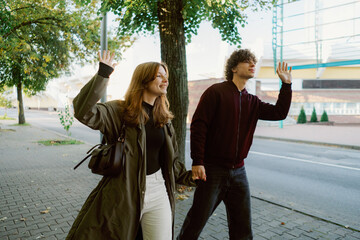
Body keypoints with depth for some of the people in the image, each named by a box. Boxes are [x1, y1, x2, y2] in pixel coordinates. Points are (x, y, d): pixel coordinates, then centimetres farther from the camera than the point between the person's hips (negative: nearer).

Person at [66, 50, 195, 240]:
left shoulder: (163, 117, 9)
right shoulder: (119, 111, -8)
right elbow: (84, 112, -26)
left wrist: (189, 177, 8)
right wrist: (103, 74, -27)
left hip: (157, 191, 5)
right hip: (123, 193, -4)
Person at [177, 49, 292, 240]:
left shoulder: (252, 102, 12)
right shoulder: (216, 92, -8)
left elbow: (279, 113, 8)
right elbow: (198, 125, -13)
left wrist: (286, 84, 2)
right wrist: (197, 161, -18)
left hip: (238, 171, 6)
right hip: (212, 169, -6)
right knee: (196, 221, 6)